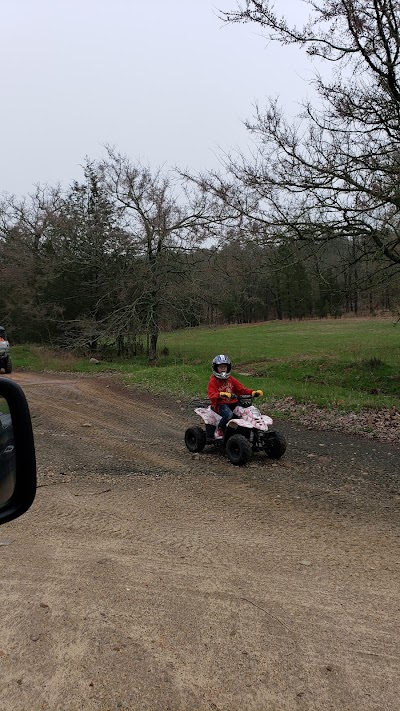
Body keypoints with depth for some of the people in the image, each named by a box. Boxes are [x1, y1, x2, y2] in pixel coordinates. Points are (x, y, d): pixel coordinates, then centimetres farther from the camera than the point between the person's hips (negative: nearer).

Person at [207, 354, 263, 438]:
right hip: (220, 404, -6)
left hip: (233, 403, 6)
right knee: (229, 414, -38)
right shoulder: (213, 381, -2)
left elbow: (241, 389, 12)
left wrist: (252, 392, -4)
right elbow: (211, 395, -16)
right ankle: (219, 430, -13)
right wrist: (220, 394, -37)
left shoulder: (231, 379, 16)